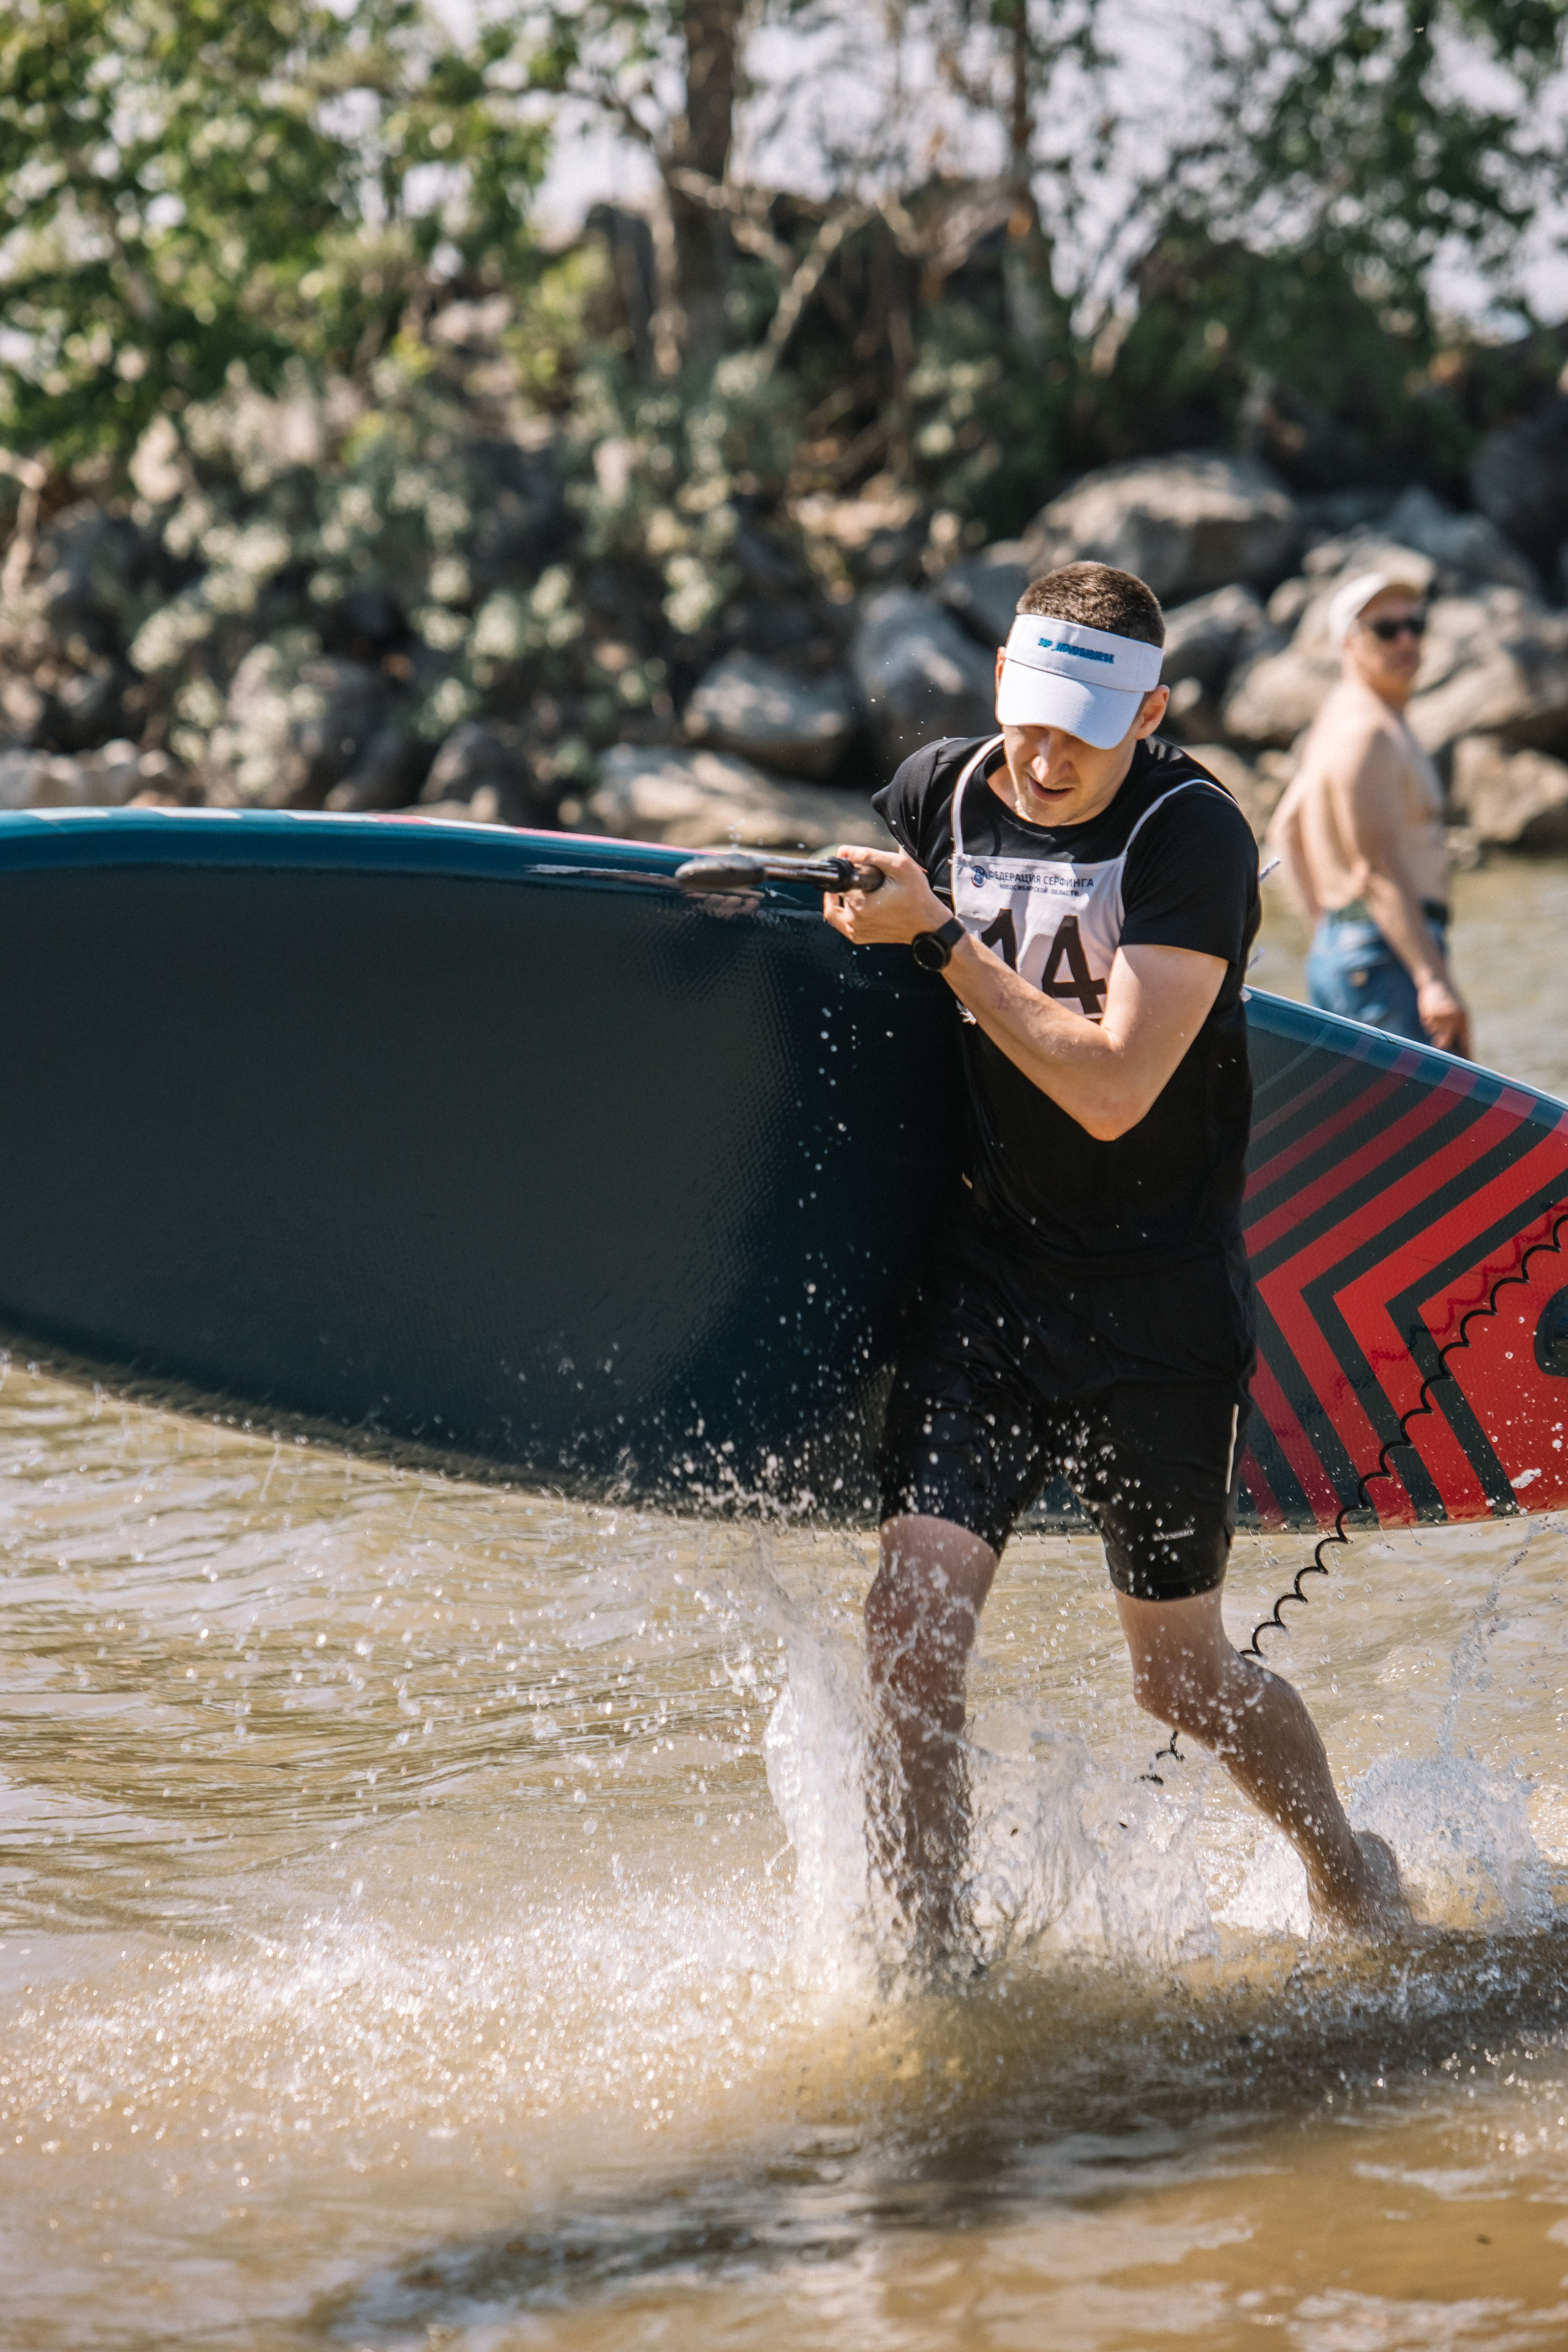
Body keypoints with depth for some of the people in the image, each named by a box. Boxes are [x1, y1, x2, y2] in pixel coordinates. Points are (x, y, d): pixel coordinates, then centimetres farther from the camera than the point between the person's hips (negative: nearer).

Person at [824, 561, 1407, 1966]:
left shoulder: (1195, 838, -16)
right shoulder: (936, 795, 1)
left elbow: (1112, 1090, -24)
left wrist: (940, 940, -22)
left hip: (1161, 1297, -3)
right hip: (987, 1270, 4)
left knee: (1181, 1677, 9)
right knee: (914, 1617, -14)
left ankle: (1354, 1876, 37)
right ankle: (931, 1961, -1)